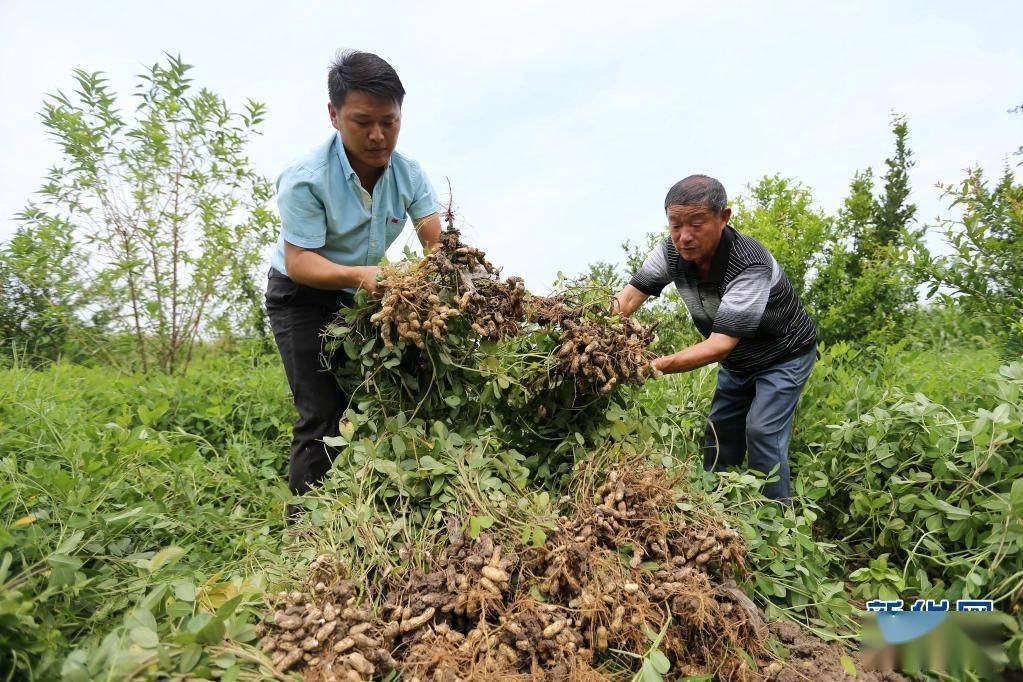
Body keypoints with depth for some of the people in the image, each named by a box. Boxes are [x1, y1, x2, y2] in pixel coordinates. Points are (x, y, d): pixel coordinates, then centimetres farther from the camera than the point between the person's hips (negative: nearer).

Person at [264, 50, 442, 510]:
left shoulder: (408, 174, -10)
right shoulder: (306, 179, -25)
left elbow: (437, 242, -17)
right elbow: (298, 262, -28)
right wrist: (359, 275, -47)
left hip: (360, 298, 5)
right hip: (302, 299, -5)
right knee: (322, 416, -12)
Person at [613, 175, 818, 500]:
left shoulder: (751, 266, -38)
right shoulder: (672, 251, -18)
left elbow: (720, 344, -42)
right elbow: (630, 295, -22)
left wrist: (655, 366, -52)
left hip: (785, 355, -6)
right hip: (737, 362, 6)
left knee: (761, 433, -16)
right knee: (720, 435, 10)